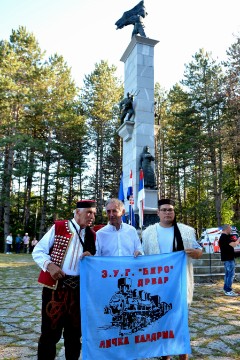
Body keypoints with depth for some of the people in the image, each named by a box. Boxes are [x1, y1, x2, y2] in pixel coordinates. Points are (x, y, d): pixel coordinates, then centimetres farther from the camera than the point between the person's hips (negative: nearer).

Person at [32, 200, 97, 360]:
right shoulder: (58, 227, -4)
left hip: (79, 287, 4)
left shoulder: (92, 235, 7)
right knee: (50, 330, 6)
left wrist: (91, 258, -9)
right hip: (55, 284, -3)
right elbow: (38, 251, -3)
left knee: (75, 331, 16)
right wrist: (49, 265, -20)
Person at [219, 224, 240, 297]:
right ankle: (228, 290, -6)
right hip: (229, 258, -11)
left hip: (226, 258, 11)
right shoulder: (225, 237, -18)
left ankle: (226, 289, 22)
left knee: (227, 274, 16)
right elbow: (233, 244, -26)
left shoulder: (222, 237, 16)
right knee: (231, 274, -8)